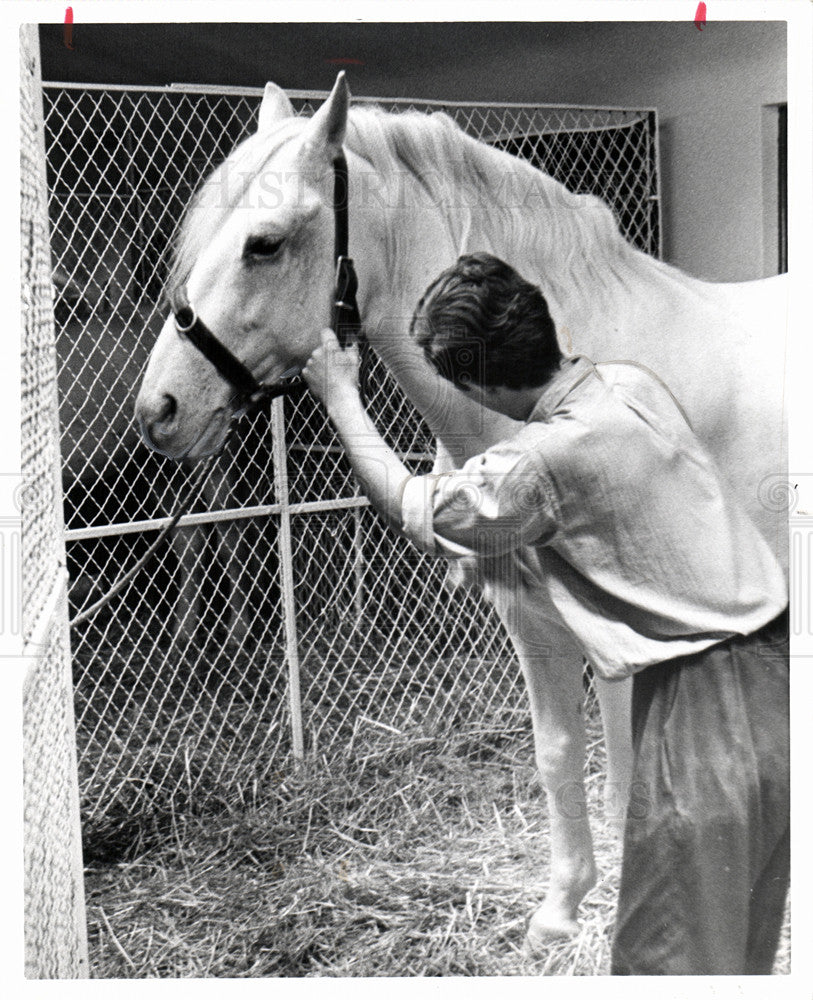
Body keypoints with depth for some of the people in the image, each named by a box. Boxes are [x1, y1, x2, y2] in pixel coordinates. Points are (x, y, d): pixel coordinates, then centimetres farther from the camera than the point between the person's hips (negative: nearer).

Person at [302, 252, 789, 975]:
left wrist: (339, 395, 5)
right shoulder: (633, 381, 2)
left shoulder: (547, 460, -22)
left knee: (671, 956, 4)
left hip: (707, 701, -9)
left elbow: (408, 508, -6)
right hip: (771, 663, 9)